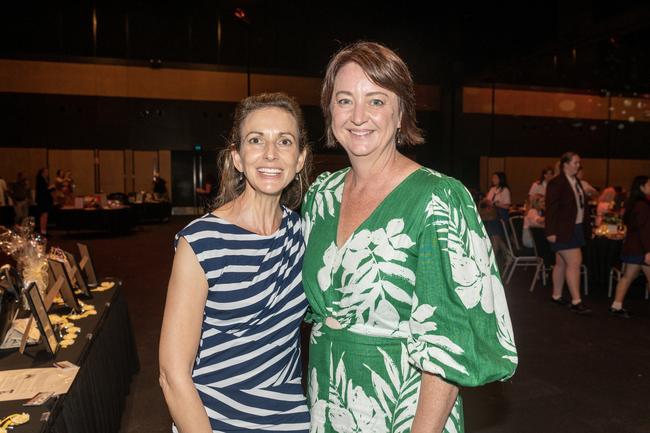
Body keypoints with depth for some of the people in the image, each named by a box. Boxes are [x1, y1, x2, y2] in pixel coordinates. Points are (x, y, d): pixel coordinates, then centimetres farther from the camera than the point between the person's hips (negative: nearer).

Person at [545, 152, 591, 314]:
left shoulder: (575, 182, 13)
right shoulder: (556, 183, -13)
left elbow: (580, 205, 16)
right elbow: (551, 209, -16)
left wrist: (584, 226, 10)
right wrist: (551, 232, -19)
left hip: (575, 228, 8)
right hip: (563, 230, -8)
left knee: (561, 263, 14)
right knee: (574, 263, -10)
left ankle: (556, 295, 24)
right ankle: (576, 302, -5)